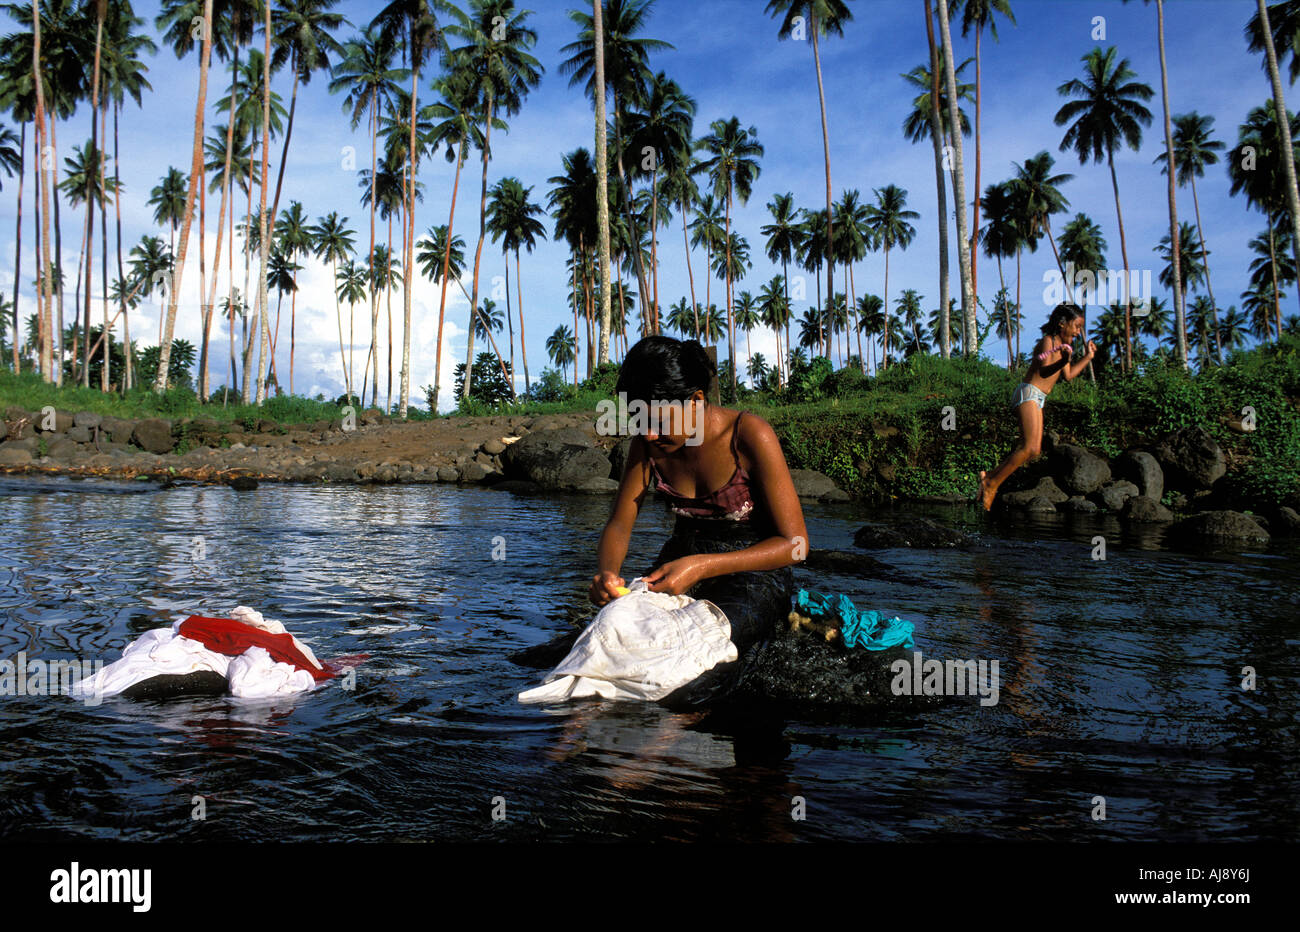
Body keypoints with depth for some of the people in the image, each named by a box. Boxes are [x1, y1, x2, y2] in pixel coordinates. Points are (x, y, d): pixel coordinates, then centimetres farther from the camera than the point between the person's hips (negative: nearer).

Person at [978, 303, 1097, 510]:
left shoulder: (1062, 344, 20)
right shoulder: (1048, 341, -9)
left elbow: (1068, 375, 27)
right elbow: (1044, 371, -22)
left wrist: (1088, 357, 27)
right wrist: (1063, 360, -37)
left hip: (1037, 399, 10)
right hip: (1029, 393, -10)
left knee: (1033, 450, 5)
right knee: (1030, 448, -20)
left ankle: (990, 477, 8)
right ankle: (992, 484, -15)